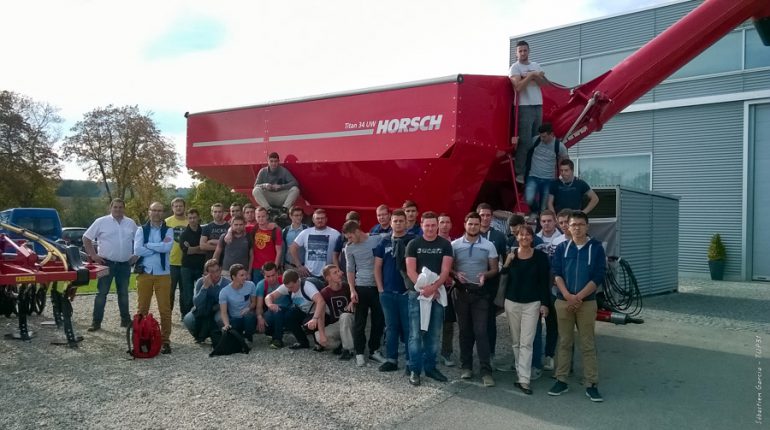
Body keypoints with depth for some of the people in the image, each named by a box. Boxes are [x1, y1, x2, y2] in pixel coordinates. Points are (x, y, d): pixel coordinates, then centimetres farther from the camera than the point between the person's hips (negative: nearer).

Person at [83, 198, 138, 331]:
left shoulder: (131, 223, 6)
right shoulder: (101, 222, -4)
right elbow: (86, 238, -1)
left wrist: (136, 255, 5)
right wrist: (93, 255, -6)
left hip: (125, 264, 3)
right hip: (106, 263, -3)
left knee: (123, 293, 12)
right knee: (101, 293, 0)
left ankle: (125, 319, 21)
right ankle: (96, 322, 5)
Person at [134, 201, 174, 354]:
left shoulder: (168, 230, 3)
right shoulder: (141, 230, 4)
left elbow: (167, 247, -16)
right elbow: (137, 251, -10)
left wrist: (147, 245, -9)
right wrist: (159, 247, -11)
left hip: (163, 274, -1)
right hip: (144, 273, 1)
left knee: (165, 309, 0)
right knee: (142, 308, 8)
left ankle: (165, 340, 8)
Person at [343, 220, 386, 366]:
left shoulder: (377, 239, -5)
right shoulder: (349, 248, 3)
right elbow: (350, 270, 7)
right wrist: (352, 290, -1)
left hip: (378, 286, -1)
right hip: (361, 287, 1)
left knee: (379, 321, 7)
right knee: (360, 322, 3)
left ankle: (374, 351, 20)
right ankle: (359, 353, 12)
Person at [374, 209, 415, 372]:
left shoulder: (413, 241, -2)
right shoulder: (384, 242, 7)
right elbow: (377, 267, 9)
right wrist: (380, 288, 3)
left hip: (407, 292, -3)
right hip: (387, 293, 3)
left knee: (409, 327, 3)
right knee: (391, 327, 10)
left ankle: (411, 361, 11)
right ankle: (391, 359, 16)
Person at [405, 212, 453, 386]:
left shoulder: (445, 245, 3)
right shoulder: (413, 244, 1)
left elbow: (445, 270, -4)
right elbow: (410, 271, -5)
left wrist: (433, 287, -18)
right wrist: (423, 288, -16)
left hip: (438, 293, 2)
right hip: (417, 293, -1)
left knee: (434, 334, 8)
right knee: (416, 333, -1)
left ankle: (430, 367, 20)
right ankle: (415, 370, 8)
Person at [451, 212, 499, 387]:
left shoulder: (489, 246, 1)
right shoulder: (454, 245, 1)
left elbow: (494, 269, 4)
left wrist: (485, 275, -16)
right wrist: (456, 274, -15)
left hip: (481, 293, -1)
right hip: (461, 292, 1)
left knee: (481, 331, -6)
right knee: (464, 330, 10)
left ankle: (486, 371, -2)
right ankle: (466, 366, 22)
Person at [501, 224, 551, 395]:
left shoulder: (540, 256, -3)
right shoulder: (511, 255, 2)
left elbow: (544, 281, -1)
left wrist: (544, 303, -4)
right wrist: (507, 263, -11)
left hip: (532, 304, -3)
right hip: (512, 302, 3)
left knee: (526, 343, -7)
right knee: (516, 342, 11)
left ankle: (524, 380, -7)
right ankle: (520, 372, 24)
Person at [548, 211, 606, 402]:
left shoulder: (596, 248, -1)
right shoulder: (562, 248, 5)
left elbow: (598, 277, -6)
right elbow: (557, 273, -1)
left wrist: (578, 297, -13)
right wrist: (568, 296, -14)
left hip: (587, 303, -2)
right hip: (563, 302, 2)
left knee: (588, 345, 2)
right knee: (564, 343, 8)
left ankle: (591, 385, 8)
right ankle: (561, 381, 15)